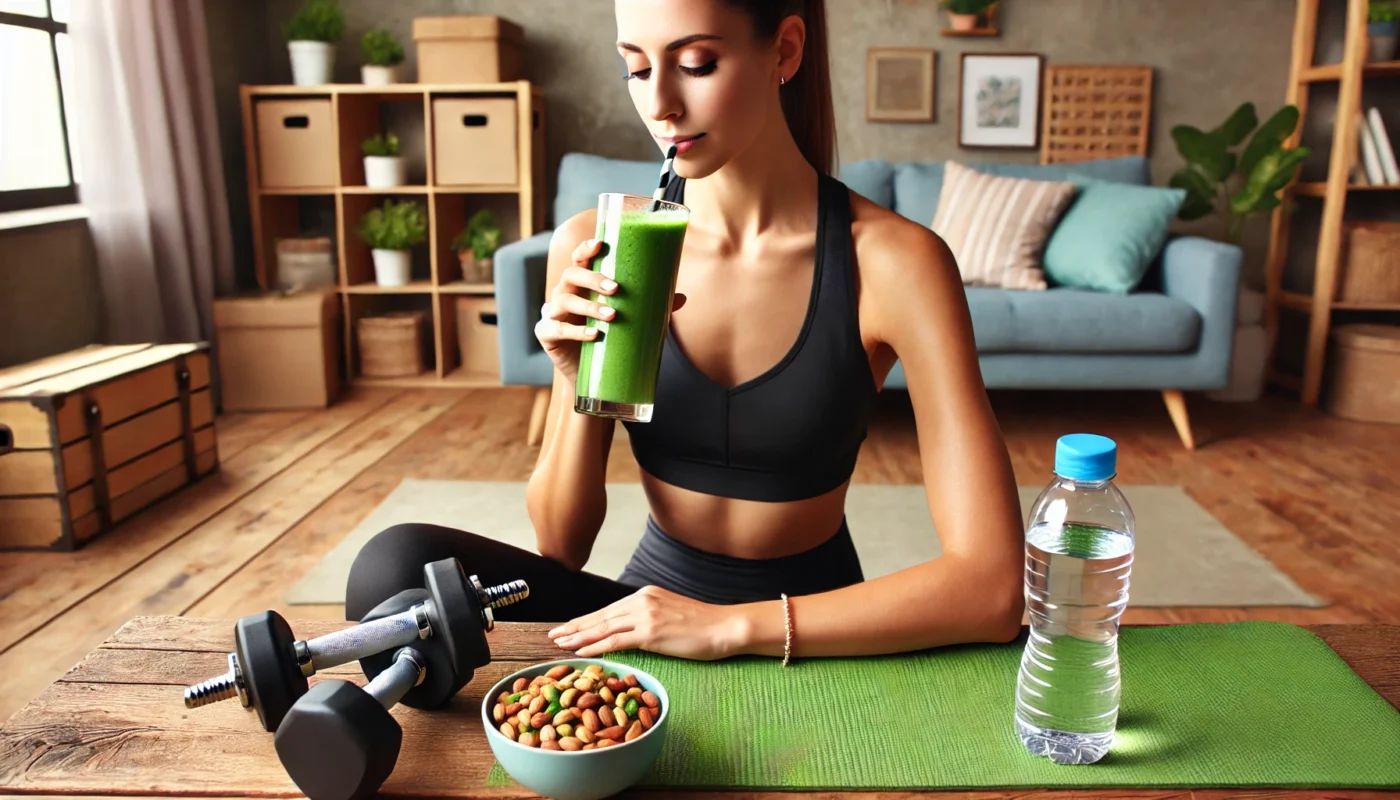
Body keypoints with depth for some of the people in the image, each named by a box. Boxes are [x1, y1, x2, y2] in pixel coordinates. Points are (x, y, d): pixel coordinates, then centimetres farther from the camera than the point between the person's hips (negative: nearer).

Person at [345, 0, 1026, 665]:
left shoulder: (893, 260, -16)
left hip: (813, 634, -2)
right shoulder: (598, 245, -8)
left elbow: (992, 588, -21)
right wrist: (578, 382, -22)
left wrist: (735, 625, -26)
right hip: (643, 615, 3)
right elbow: (561, 545, -4)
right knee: (396, 566, -22)